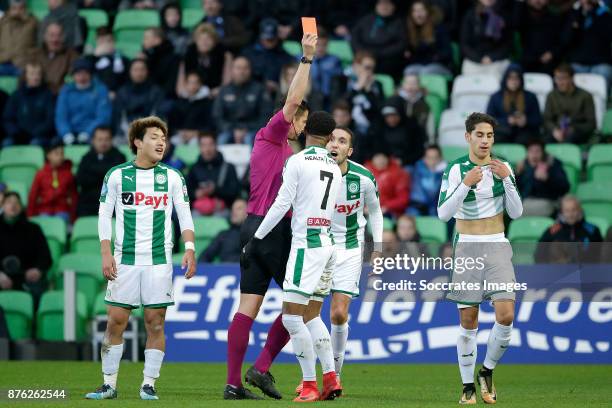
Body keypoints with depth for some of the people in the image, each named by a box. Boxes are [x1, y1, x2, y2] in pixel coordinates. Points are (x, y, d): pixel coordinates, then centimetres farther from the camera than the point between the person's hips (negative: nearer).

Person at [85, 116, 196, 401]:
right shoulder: (117, 175, 4)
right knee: (116, 322, -2)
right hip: (124, 260, -1)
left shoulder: (172, 177, 7)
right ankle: (109, 384, 7)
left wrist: (189, 248, -7)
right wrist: (105, 254, -5)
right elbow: (104, 217, 5)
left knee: (155, 323, -1)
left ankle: (149, 385, 5)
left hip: (159, 260, 1)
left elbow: (185, 217, 8)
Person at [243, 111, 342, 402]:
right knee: (308, 314, 16)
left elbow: (281, 205, -9)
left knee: (292, 316, -6)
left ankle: (310, 385, -7)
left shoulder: (297, 161, -8)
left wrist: (255, 240, -3)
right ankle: (331, 380, 12)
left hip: (306, 244, -8)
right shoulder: (335, 168, 14)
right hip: (328, 244, 8)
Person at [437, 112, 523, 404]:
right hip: (467, 248, -2)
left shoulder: (503, 168, 4)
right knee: (468, 321, -1)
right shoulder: (455, 169, -3)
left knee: (506, 316, -13)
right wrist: (465, 185, -21)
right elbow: (443, 214, -10)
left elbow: (516, 213, 1)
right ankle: (468, 386, 11)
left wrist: (507, 180, -11)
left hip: (497, 248, 2)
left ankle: (487, 371, 9)